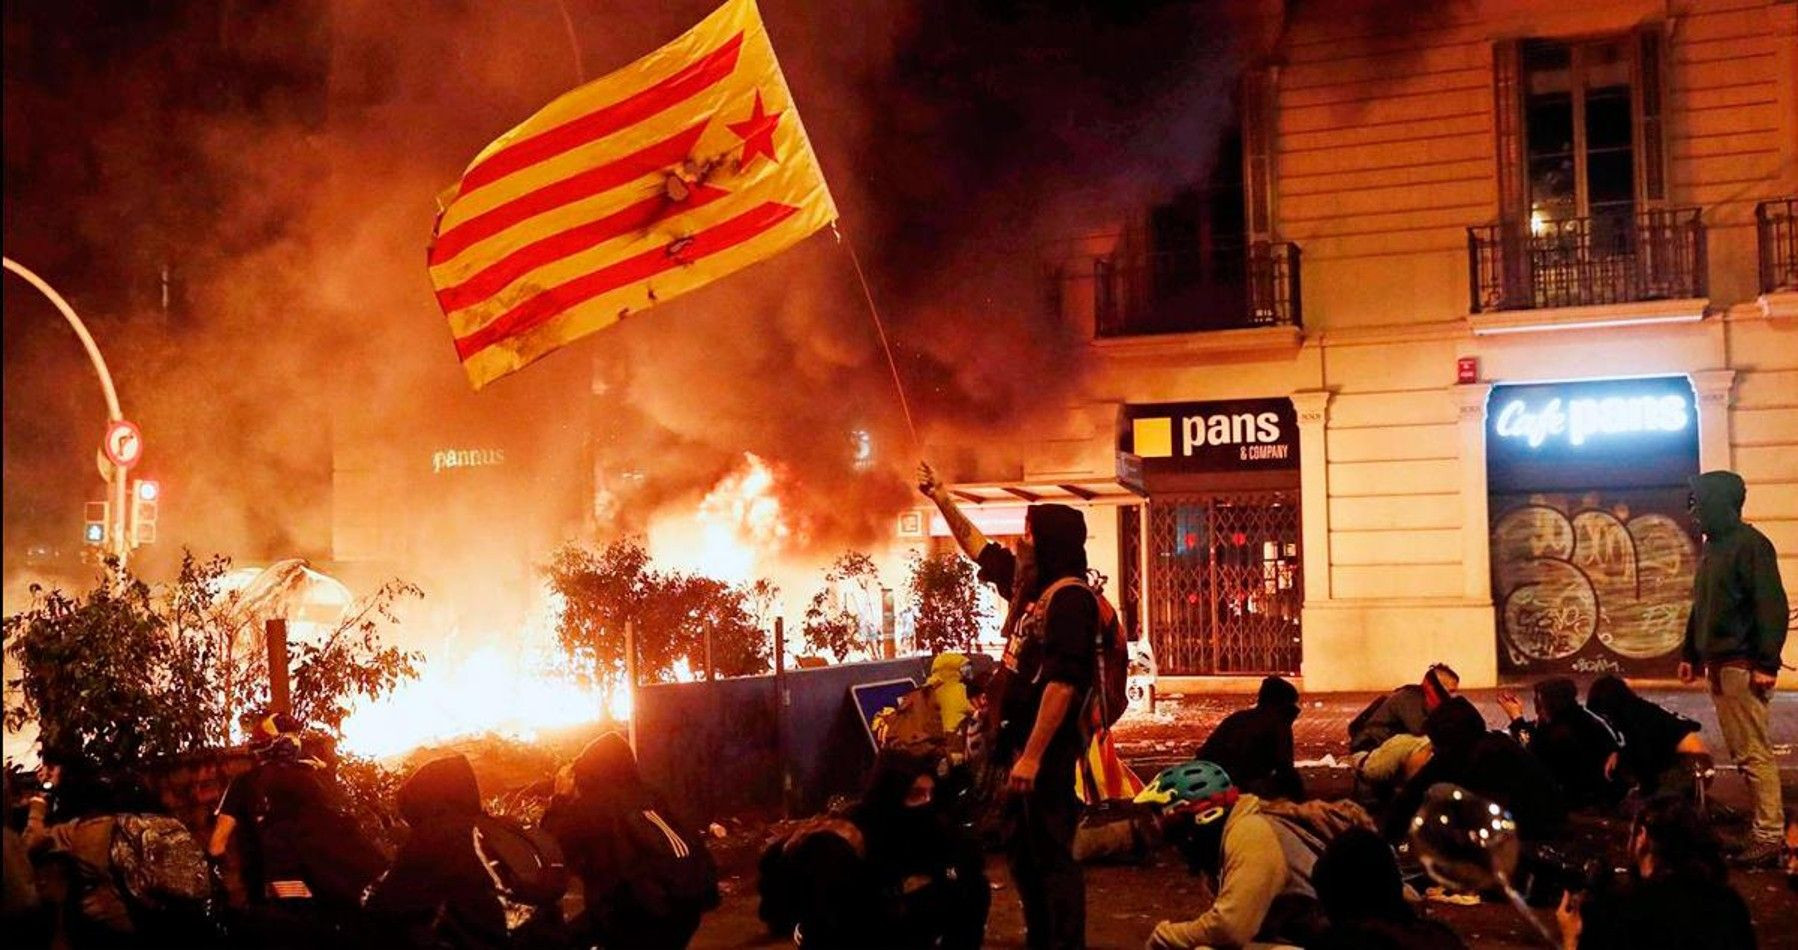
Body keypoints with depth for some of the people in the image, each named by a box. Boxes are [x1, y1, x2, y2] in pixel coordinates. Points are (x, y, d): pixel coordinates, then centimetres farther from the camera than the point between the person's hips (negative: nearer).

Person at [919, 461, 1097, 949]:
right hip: (1021, 736, 10)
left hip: (1047, 745, -10)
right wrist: (940, 497, 30)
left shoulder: (1070, 597, -17)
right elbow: (979, 547, 29)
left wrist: (1033, 755, -27)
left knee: (1052, 854, -6)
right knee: (1020, 848, 18)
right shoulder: (1030, 584, 12)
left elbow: (1062, 682, -24)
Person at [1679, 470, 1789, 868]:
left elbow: (1772, 606, -17)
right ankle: (1765, 822, 18)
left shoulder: (1750, 544, -12)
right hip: (1718, 663, 9)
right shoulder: (1713, 546, 16)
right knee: (1740, 751, 12)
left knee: (1754, 752, -7)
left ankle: (1769, 836, -4)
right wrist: (1691, 653, 20)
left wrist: (1767, 663, -21)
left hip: (1743, 665, -9)